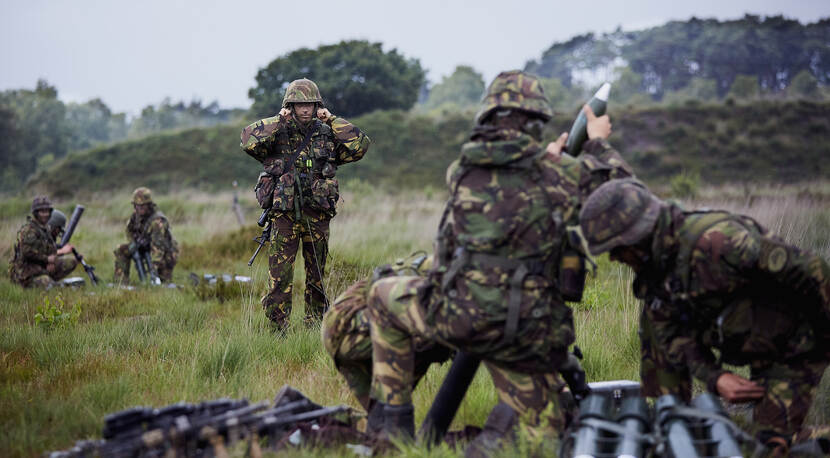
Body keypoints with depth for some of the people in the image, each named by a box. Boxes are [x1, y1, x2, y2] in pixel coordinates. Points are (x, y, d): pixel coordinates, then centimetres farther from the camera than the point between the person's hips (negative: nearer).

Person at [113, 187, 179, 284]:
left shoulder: (158, 221, -33)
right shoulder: (136, 215, -9)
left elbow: (158, 247, -40)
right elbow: (130, 229, 13)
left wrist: (154, 267, -47)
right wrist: (133, 242, -5)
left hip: (166, 254, -7)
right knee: (121, 251, -8)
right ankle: (122, 284, -10)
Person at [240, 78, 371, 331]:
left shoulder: (326, 135, 10)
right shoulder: (277, 135, 3)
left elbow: (360, 145, -1)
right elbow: (249, 140, -15)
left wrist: (332, 120, -1)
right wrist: (278, 121, -10)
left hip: (317, 216, 3)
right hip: (284, 214, -2)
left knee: (317, 275, 10)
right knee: (280, 276, -6)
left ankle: (315, 324, 20)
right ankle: (278, 327, 0)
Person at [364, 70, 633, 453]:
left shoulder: (460, 170, 4)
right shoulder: (561, 173, -1)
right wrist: (598, 143, 33)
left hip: (456, 317, 0)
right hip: (526, 332, 0)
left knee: (384, 296, 28)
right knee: (544, 425, 19)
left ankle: (393, 422, 22)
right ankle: (498, 438, -17)